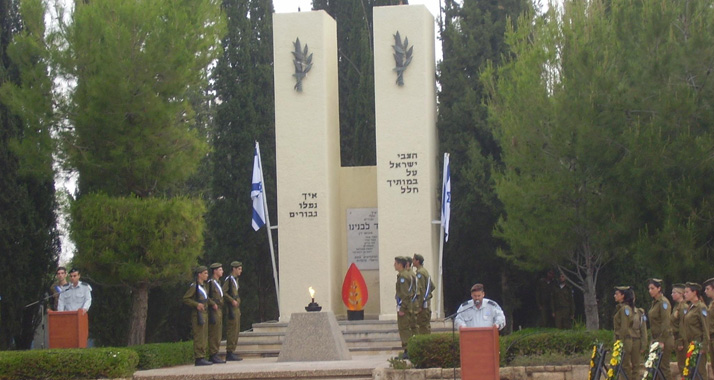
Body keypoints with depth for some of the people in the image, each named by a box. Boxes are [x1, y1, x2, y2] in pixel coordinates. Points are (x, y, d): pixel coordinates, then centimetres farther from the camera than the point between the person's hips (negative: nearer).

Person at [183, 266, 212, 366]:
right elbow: (185, 299, -14)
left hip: (204, 313, 9)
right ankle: (199, 358, -9)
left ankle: (202, 357, 14)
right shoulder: (194, 286, -10)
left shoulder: (203, 285, 17)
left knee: (204, 336, 10)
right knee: (199, 337, -9)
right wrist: (196, 304, -21)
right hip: (198, 314, -9)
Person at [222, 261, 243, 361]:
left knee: (236, 331, 10)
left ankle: (232, 352, 13)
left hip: (236, 309, 10)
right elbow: (223, 293, -19)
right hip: (231, 309, -10)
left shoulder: (235, 279, 19)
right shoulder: (228, 279, -11)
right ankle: (230, 353, -11)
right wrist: (232, 300, -23)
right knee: (232, 330, -11)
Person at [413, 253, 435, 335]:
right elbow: (432, 286, 22)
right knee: (427, 324, 13)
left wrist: (420, 306, -21)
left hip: (423, 302, -10)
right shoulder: (425, 271, 16)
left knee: (423, 324, -8)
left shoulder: (420, 273, -15)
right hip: (427, 301, 10)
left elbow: (421, 290, -20)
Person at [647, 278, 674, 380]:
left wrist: (662, 341, -21)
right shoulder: (654, 302, 15)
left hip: (664, 340, -9)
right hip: (656, 339, 9)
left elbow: (666, 323, -18)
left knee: (663, 367, -6)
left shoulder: (664, 302, -13)